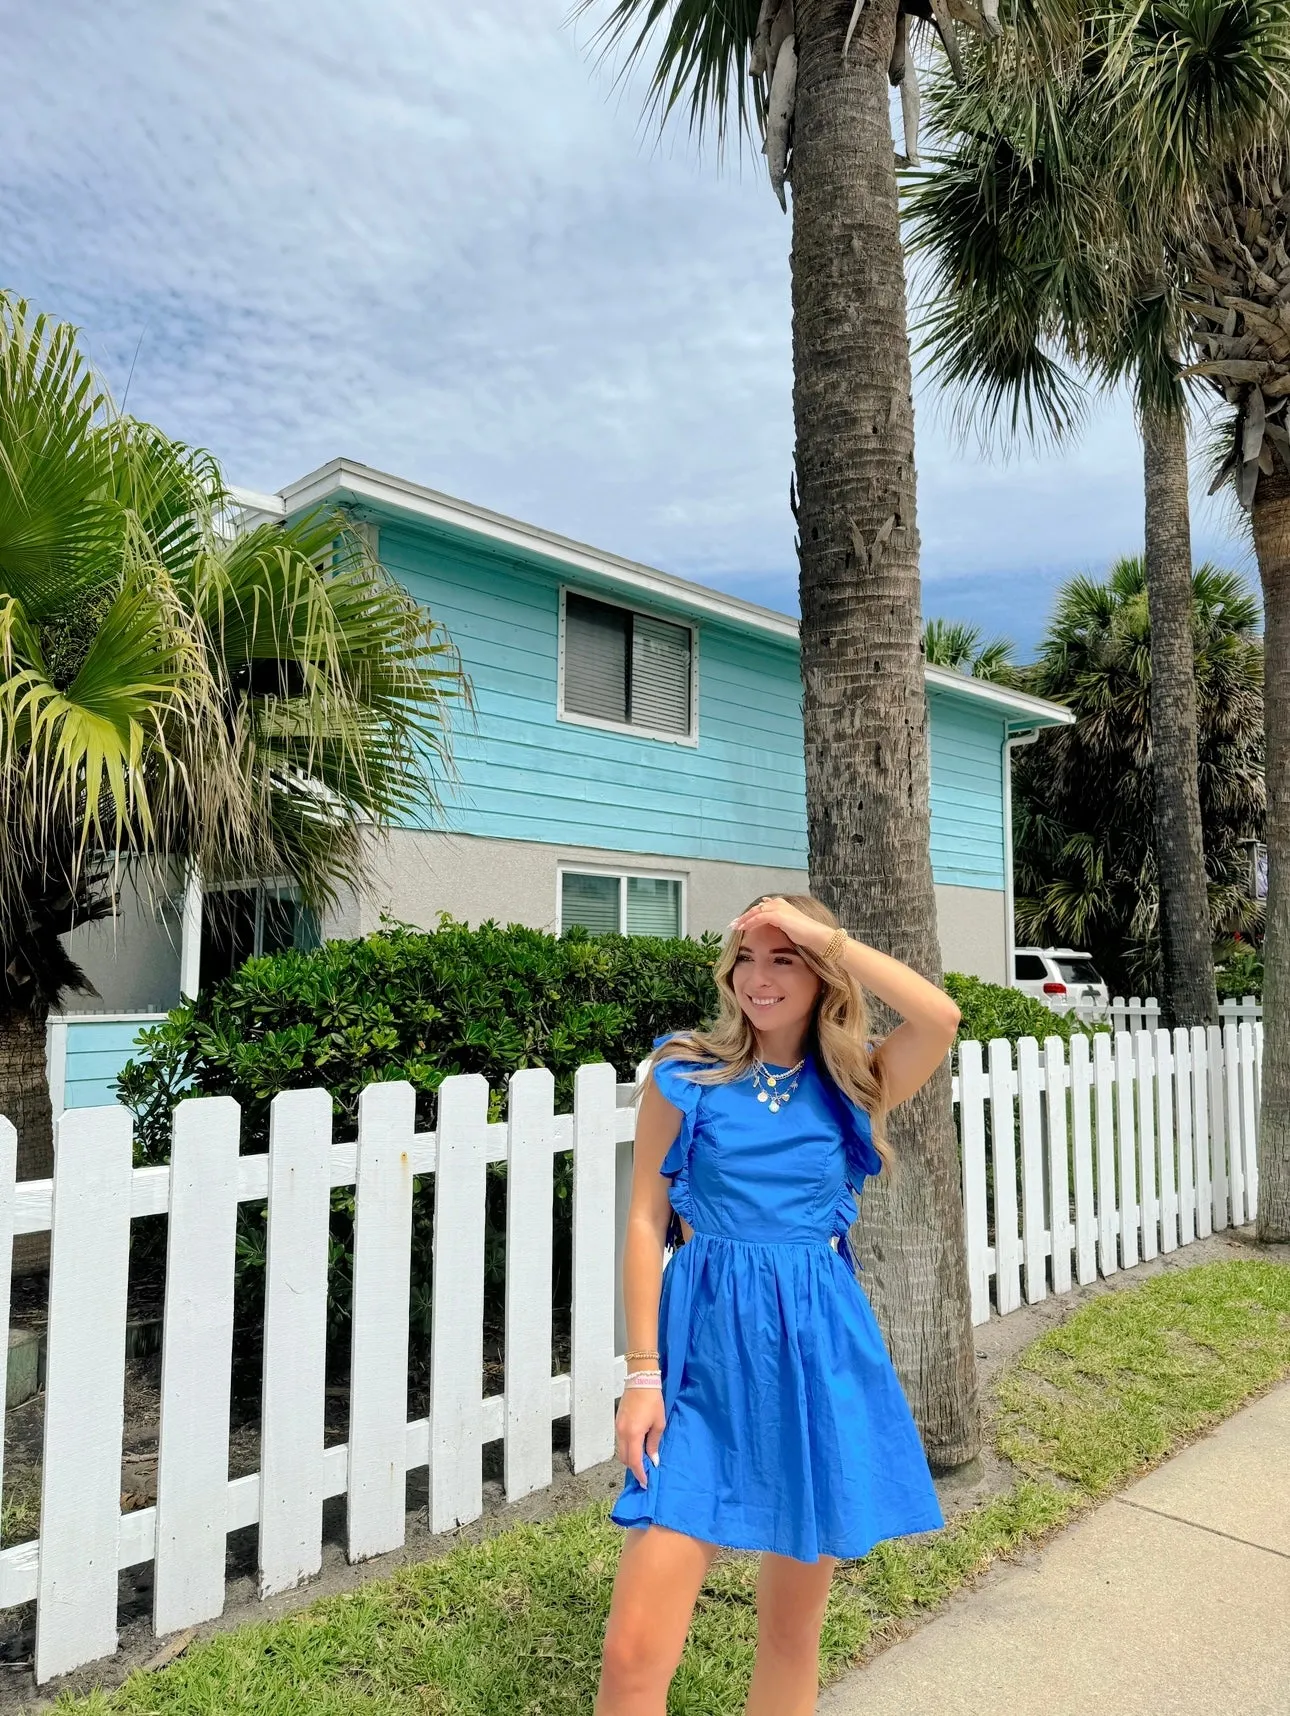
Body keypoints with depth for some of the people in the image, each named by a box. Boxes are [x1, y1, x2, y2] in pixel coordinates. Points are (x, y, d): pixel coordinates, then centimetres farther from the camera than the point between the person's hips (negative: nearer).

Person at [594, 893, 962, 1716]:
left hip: (817, 1346, 2)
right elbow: (646, 1223, -2)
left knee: (795, 1625, 15)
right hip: (706, 1347, -1)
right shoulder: (683, 1071, -1)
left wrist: (821, 933, -15)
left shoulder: (850, 1082, 2)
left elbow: (942, 1017, -18)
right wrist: (643, 1375, -6)